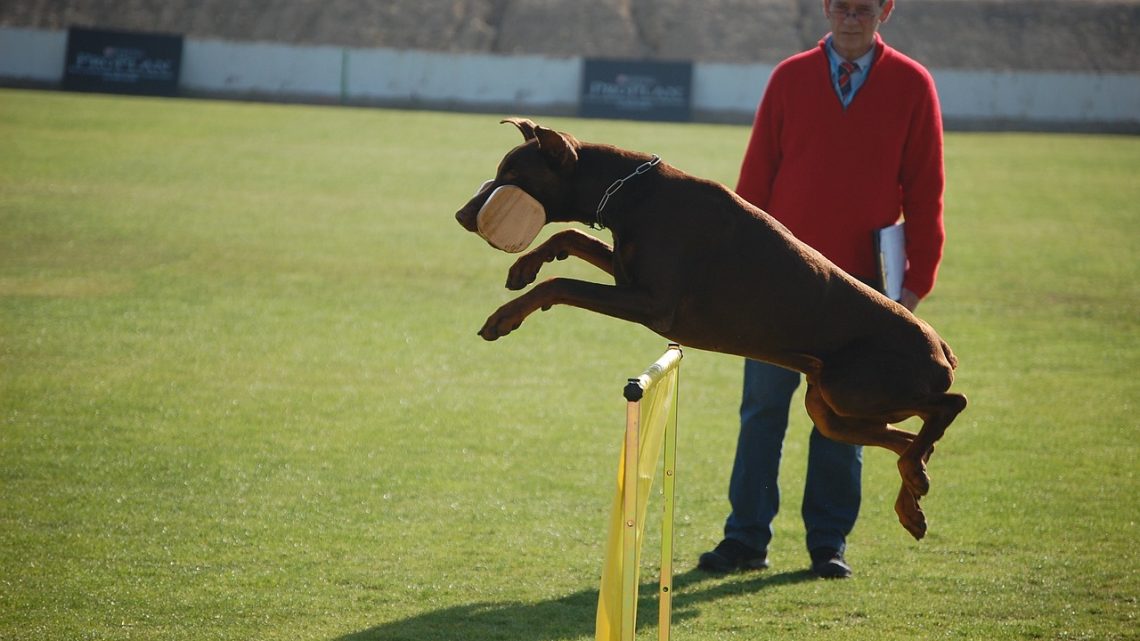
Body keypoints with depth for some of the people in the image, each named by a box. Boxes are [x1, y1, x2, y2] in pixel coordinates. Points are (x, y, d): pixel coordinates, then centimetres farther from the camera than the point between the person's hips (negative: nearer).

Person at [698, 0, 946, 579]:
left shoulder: (912, 86, 1)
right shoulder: (790, 78, 4)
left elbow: (924, 189, 2)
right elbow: (755, 176, 5)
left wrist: (917, 278, -3)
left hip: (860, 284, -1)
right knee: (762, 410, 1)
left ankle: (829, 542, 13)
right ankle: (746, 539, 7)